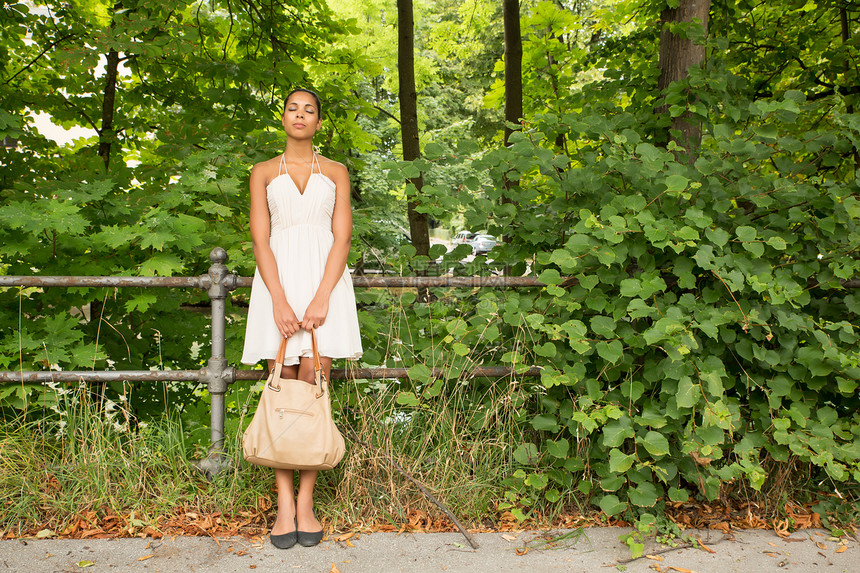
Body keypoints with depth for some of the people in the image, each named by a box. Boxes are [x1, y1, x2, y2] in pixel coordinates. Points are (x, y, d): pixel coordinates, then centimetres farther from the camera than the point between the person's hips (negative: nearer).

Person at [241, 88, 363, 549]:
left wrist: (322, 298, -11)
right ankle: (284, 503, 1)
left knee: (313, 388, -5)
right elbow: (260, 239, 3)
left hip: (324, 279, 0)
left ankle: (306, 502, 1)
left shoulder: (335, 172, 14)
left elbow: (342, 237, 3)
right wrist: (279, 301, -12)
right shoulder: (264, 173, 14)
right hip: (278, 281, 1)